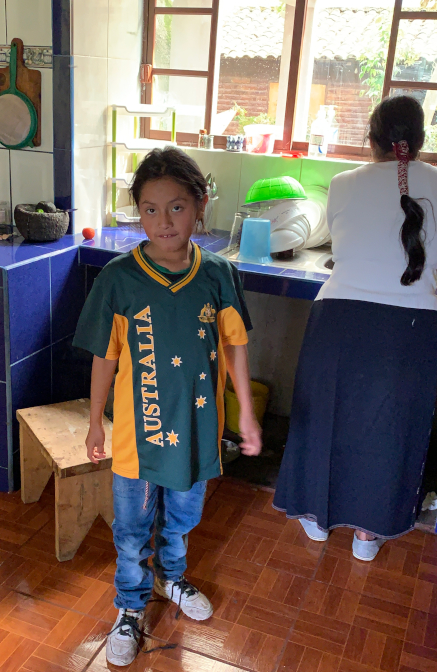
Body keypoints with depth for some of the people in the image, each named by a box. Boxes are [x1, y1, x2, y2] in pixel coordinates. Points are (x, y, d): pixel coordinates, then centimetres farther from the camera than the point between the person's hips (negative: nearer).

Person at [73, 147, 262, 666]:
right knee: (133, 527, 16)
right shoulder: (118, 278, -16)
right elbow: (105, 356, -7)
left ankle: (170, 575, 54)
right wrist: (95, 424, 0)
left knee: (181, 516, 25)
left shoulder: (218, 274, -10)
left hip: (196, 427, 2)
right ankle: (131, 605, 42)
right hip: (139, 429, -2)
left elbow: (234, 345, 1)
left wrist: (246, 413, 3)